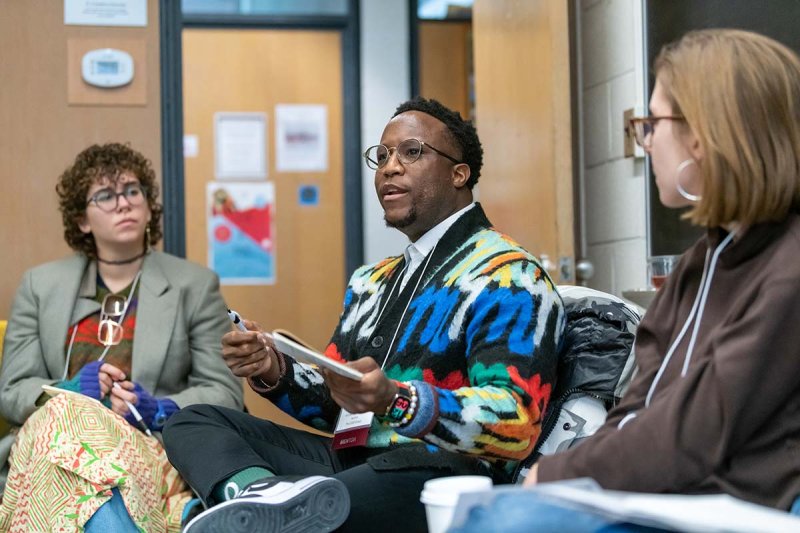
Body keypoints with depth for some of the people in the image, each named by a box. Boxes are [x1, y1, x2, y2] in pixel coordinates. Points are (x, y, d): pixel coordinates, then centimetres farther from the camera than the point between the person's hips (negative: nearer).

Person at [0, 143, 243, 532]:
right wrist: (67, 392, -10)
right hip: (55, 438, 3)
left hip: (156, 449, -2)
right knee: (64, 412, -37)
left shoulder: (196, 285, 12)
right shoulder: (39, 285, 17)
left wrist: (161, 411, -14)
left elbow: (224, 393, 7)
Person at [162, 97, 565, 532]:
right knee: (194, 422, -3)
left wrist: (396, 400, -32)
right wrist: (274, 373, 2)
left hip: (439, 470, -10)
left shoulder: (507, 276, -5)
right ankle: (265, 492, -31)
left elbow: (514, 426, -17)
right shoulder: (372, 282, 23)